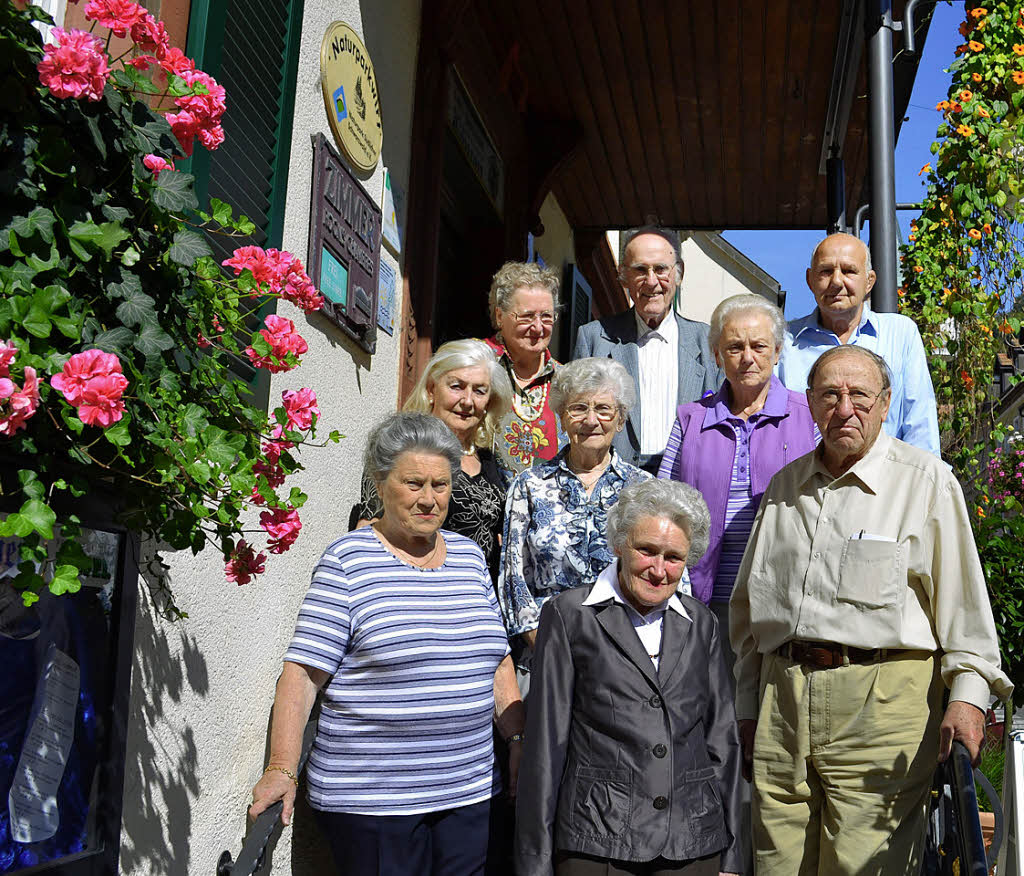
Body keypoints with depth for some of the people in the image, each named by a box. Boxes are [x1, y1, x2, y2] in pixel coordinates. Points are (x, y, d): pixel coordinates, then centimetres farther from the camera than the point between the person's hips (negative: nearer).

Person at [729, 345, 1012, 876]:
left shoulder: (927, 480, 2)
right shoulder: (784, 486, 16)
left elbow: (962, 598, -1)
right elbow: (748, 605, 20)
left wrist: (967, 694, -12)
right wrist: (748, 706, 17)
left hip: (881, 698, -4)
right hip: (782, 694, 5)